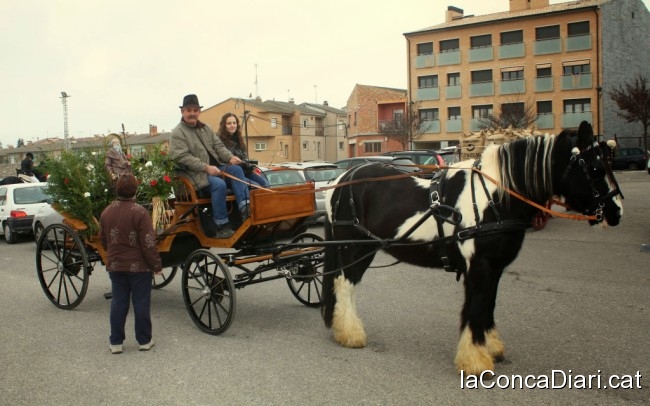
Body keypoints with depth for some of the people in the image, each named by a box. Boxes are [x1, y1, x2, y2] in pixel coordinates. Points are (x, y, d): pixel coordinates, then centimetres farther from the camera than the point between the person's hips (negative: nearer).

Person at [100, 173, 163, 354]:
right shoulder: (139, 212, -17)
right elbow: (149, 243, -18)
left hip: (115, 265, 5)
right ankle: (144, 340, 15)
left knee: (118, 302, 12)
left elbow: (103, 240, 14)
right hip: (138, 265, -5)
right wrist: (157, 265, -9)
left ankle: (115, 342, 15)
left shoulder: (106, 212, 2)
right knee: (141, 303, 6)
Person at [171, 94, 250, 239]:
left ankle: (245, 208, -22)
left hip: (215, 166, 7)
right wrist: (206, 167, -24)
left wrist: (230, 157, -7)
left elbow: (218, 146, 15)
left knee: (236, 169, -18)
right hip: (196, 173, -7)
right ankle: (222, 226, -26)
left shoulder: (205, 128, 18)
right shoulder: (177, 132, -4)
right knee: (219, 184, -32)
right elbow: (182, 157, -15)